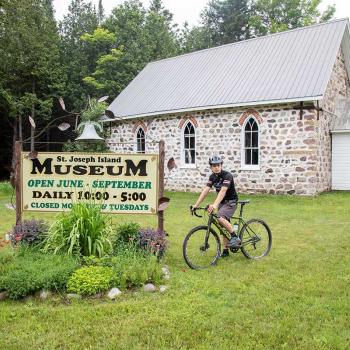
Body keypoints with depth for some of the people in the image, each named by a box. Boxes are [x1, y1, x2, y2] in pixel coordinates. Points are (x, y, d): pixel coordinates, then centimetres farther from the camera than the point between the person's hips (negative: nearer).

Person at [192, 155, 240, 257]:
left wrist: (214, 205, -49)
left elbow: (223, 191, -36)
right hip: (222, 202, 7)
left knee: (221, 218, -31)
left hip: (231, 202, -7)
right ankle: (225, 250, 19)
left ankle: (235, 238, -13)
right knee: (224, 226, 10)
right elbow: (205, 190, -7)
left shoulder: (227, 175, -22)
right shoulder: (212, 176, 0)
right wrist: (196, 204, -16)